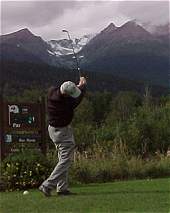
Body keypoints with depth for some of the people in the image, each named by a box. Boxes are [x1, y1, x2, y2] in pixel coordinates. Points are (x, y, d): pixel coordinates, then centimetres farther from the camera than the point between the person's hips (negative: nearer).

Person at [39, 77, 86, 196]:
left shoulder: (52, 92, -11)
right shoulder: (67, 103, -30)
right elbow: (78, 98, -10)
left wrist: (78, 86, 1)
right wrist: (83, 85, 6)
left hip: (53, 129, 9)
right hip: (63, 132, -9)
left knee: (63, 159, 14)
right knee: (65, 160, -4)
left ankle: (62, 188, 15)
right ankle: (47, 185, -7)